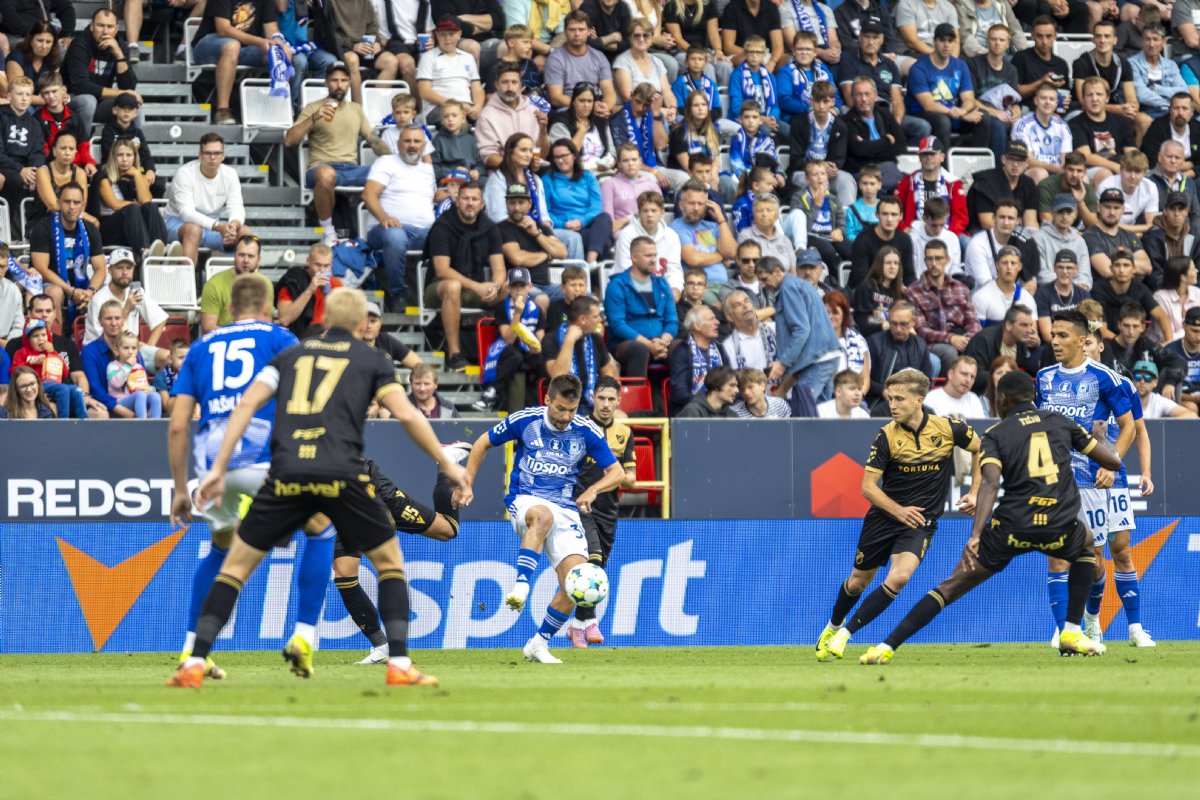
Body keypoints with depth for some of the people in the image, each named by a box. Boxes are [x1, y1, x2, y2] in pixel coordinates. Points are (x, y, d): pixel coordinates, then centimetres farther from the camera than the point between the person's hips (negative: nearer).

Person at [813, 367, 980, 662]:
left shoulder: (948, 428, -12)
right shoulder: (887, 437, -13)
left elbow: (982, 450, 7)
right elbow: (868, 487, -9)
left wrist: (975, 494, 0)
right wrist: (898, 511, -24)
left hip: (921, 520, -1)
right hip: (884, 515, 1)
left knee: (899, 578, -23)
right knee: (858, 581, 12)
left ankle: (844, 634, -13)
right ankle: (833, 626, 43)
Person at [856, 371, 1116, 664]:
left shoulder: (995, 435, 7)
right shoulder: (1061, 422, 14)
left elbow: (990, 483, -12)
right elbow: (1113, 461, 16)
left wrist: (975, 536, -22)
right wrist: (1097, 439, 40)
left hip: (1012, 528, -1)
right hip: (1059, 527, 1)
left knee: (951, 587, 6)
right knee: (1085, 546, 37)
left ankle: (887, 647, -3)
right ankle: (1072, 634, 26)